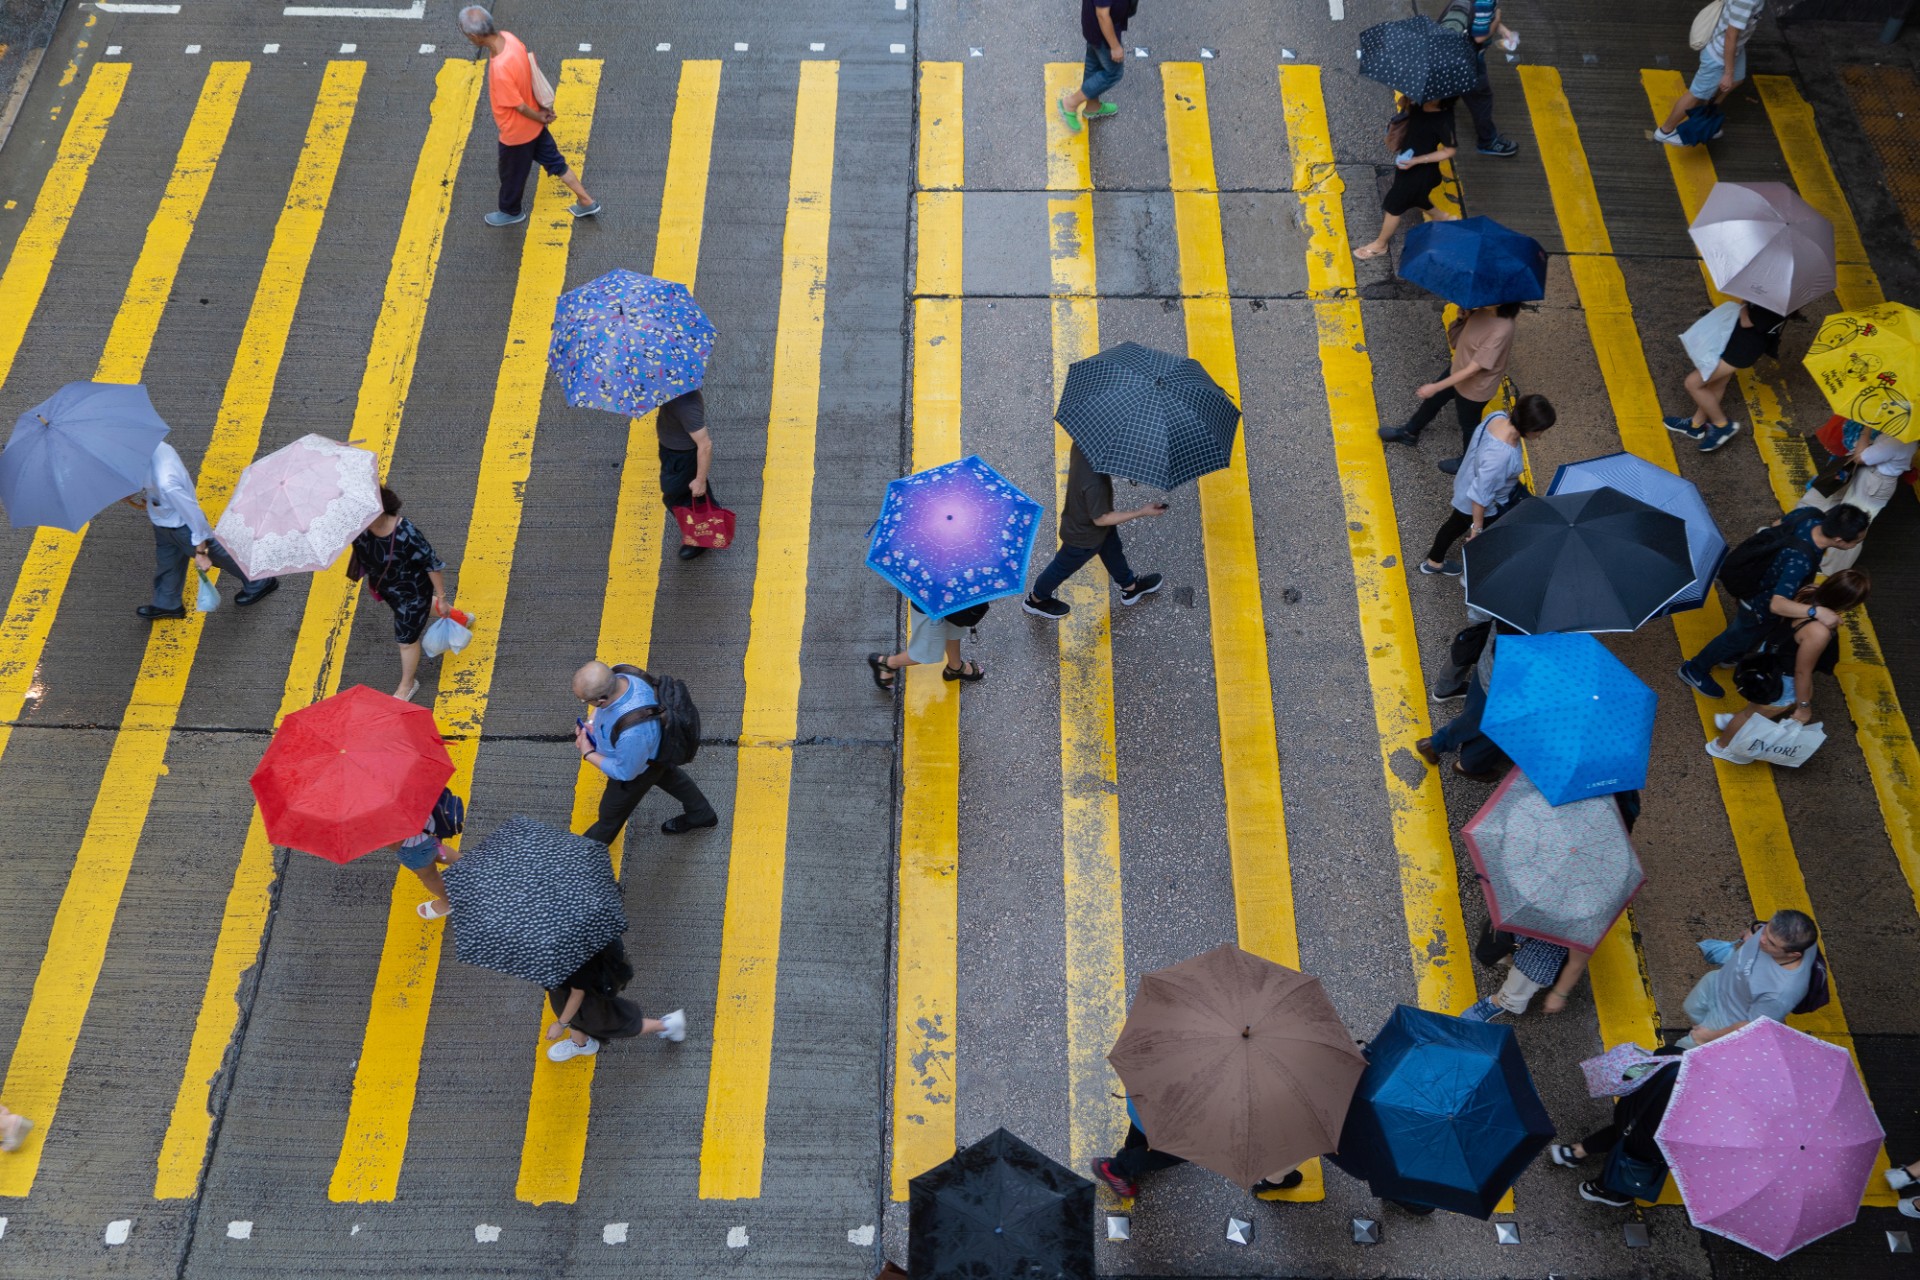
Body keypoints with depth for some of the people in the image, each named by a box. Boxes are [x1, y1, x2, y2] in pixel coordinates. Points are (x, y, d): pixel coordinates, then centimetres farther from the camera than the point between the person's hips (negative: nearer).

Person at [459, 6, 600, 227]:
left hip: (516, 131, -7)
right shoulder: (508, 37, -15)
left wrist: (539, 118, -7)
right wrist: (543, 108, 5)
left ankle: (510, 212, 47)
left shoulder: (500, 69, -41)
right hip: (532, 124, 8)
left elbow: (519, 106, -26)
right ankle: (587, 201, 38)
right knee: (553, 160, 25)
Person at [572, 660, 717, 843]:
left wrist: (588, 754, -21)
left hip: (637, 770, -6)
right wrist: (590, 721, -15)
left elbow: (625, 772, -29)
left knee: (611, 814, 24)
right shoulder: (619, 677, -31)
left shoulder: (631, 733, -51)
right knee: (669, 777, 35)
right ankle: (702, 815, 61)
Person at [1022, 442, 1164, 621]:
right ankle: (1036, 600, 48)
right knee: (1064, 567, 21)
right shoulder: (1095, 482, -47)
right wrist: (1142, 512, -28)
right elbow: (1101, 519, -31)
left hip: (1078, 516, 7)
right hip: (1084, 534, -7)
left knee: (1113, 552, 31)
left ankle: (1130, 588, 58)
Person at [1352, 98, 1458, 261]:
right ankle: (1443, 219, 54)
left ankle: (1379, 245, 32)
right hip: (1408, 163, 8)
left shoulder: (1443, 119, -34)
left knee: (1394, 206, 10)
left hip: (1420, 170, -8)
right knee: (1416, 198, 30)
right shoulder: (1421, 105, -14)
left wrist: (1416, 160, -27)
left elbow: (1449, 151, -23)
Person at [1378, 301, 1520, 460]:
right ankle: (1409, 433, 54)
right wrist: (1462, 317, -20)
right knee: (1432, 400, 27)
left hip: (1475, 387, -7)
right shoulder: (1484, 309, -16)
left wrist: (1435, 387, -28)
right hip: (1458, 369, 7)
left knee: (1468, 425, 20)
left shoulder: (1501, 330, -39)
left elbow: (1472, 370, -33)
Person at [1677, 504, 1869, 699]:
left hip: (1757, 580, 7)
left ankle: (1731, 657, 64)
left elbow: (1778, 524, -2)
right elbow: (1777, 604, -50)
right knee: (1737, 638, 22)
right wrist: (1816, 611, -58)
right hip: (1759, 604, -7)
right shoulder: (1800, 561, -46)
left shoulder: (1810, 514, -25)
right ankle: (1695, 670, 48)